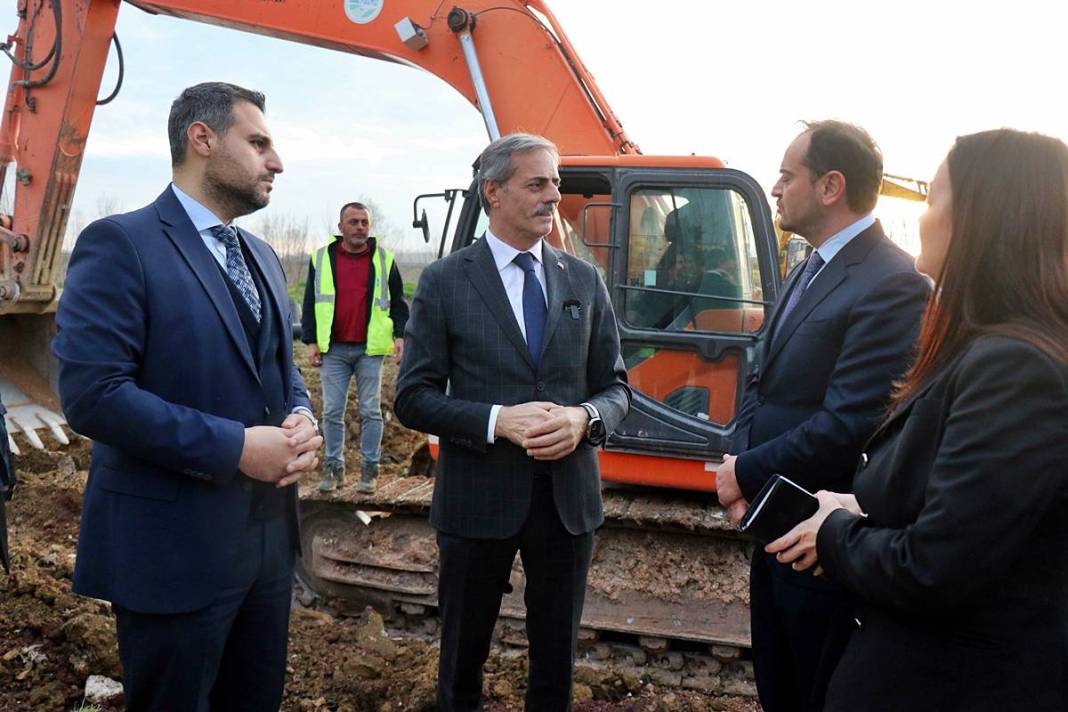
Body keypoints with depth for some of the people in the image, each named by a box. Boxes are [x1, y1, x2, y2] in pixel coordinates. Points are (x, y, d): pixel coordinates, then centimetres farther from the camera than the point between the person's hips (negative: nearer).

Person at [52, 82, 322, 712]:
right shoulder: (121, 245, -13)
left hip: (268, 535, 8)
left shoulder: (262, 257, 13)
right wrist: (236, 447, -22)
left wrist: (300, 423, -4)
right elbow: (92, 393, -21)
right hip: (175, 547, -8)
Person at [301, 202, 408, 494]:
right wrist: (311, 341, 4)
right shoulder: (322, 258, 7)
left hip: (370, 349, -1)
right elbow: (310, 303, 10)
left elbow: (398, 302, 10)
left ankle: (370, 469, 11)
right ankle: (333, 468, 14)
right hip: (333, 349, 1)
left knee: (370, 411, 3)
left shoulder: (384, 259, 6)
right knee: (332, 411, 4)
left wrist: (400, 335, -1)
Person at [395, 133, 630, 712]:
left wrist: (584, 418, -15)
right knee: (463, 657, 17)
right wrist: (497, 421, -22)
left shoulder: (585, 282, 4)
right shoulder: (444, 282, -5)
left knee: (556, 661, 17)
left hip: (569, 496, 3)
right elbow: (413, 397, -7)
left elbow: (615, 387, 7)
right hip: (477, 498, -2)